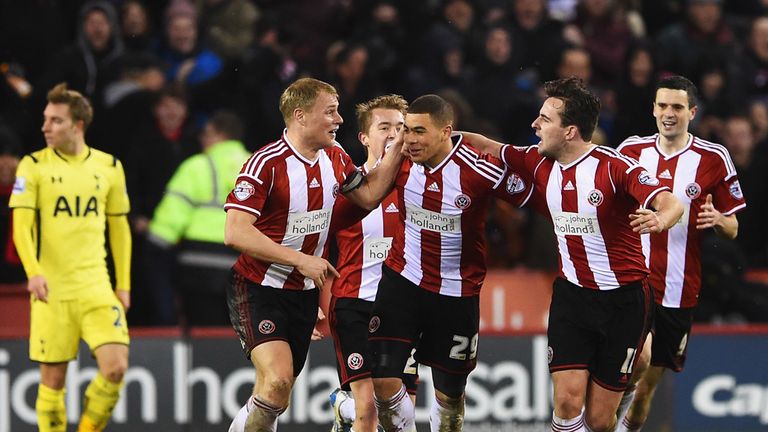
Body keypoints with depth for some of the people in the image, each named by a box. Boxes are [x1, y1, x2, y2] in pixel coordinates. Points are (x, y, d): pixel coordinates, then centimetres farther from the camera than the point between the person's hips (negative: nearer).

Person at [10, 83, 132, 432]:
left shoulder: (109, 167, 8)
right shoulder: (33, 166, -1)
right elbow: (21, 224, -8)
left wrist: (123, 284, 11)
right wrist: (33, 272, -24)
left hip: (97, 288, 2)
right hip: (52, 291, -2)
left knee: (115, 369, -12)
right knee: (52, 379, 0)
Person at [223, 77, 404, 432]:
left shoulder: (335, 158, 4)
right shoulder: (266, 163, -18)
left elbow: (368, 195, 19)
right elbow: (235, 232, -23)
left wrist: (399, 147, 8)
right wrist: (301, 260, -24)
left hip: (303, 293, 7)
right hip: (258, 291, -7)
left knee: (277, 398, 8)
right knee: (277, 380, -26)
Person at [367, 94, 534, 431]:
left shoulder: (480, 169, -21)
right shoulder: (399, 161, -10)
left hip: (457, 291, -2)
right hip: (403, 279, 2)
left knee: (450, 392, 10)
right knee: (382, 381, -11)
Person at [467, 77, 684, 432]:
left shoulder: (615, 167, -18)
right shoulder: (540, 162, 1)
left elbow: (671, 203, -29)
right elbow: (489, 148, 17)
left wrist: (659, 220, -51)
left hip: (623, 300, -4)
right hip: (571, 294, 4)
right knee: (568, 401, -14)